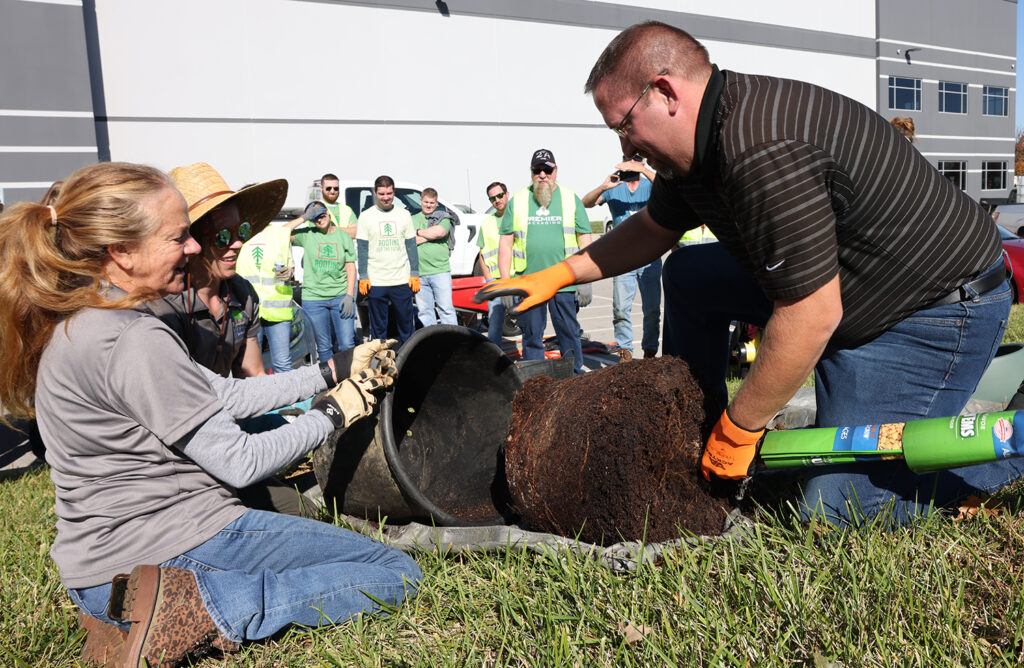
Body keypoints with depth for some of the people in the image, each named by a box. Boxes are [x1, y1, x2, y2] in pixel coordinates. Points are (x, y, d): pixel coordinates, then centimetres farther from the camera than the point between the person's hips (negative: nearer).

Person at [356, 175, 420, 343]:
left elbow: (411, 246, 9)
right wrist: (363, 277, -4)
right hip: (376, 282, -1)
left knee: (406, 324, 5)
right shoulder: (366, 216, 3)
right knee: (378, 327, 5)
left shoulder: (404, 214, 8)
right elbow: (362, 249, 3)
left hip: (402, 280, 1)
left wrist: (415, 274, 3)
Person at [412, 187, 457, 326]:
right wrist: (431, 235, -6)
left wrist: (419, 232, -1)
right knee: (424, 310, 5)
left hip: (440, 271, -2)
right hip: (419, 273, 3)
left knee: (446, 308, -3)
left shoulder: (443, 217, 9)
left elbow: (440, 232, -12)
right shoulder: (413, 220, 17)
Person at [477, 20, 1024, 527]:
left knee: (834, 505, -14)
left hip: (938, 307, -9)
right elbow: (654, 227, 19)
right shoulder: (698, 141, 1)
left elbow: (812, 317, -30)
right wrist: (560, 275, 14)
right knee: (688, 277, 9)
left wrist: (738, 430, -19)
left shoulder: (763, 153, -31)